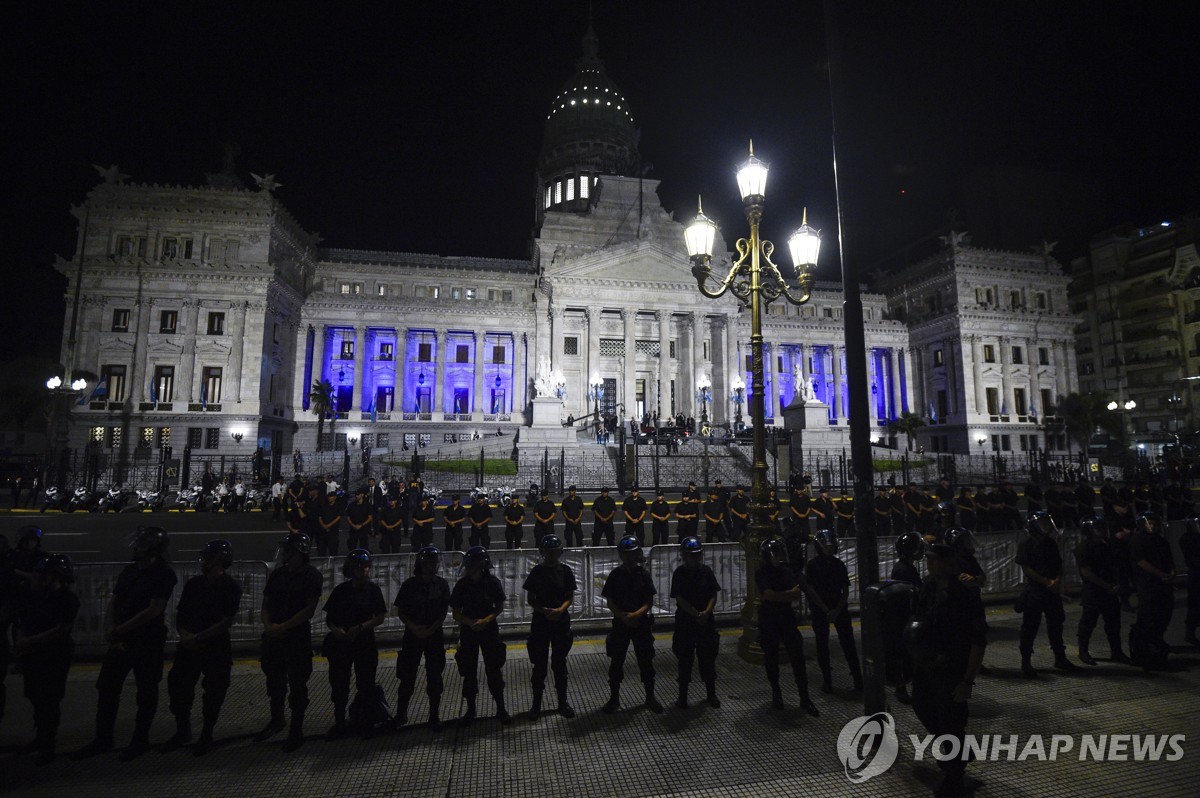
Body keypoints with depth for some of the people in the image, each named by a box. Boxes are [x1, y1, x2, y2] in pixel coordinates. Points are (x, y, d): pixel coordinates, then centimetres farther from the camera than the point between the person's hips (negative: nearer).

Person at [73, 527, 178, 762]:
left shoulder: (164, 574, -14)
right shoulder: (129, 571, 9)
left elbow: (153, 610, -20)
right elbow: (113, 603, 11)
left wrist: (118, 631, -17)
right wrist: (109, 630, -6)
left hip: (148, 642, -7)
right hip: (120, 640, 7)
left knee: (146, 692, 6)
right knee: (107, 688, 12)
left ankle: (140, 740, 20)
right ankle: (103, 739, 29)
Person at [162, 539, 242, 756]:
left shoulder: (231, 586, -9)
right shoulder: (193, 583, 8)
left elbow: (227, 621, -15)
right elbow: (180, 614, 10)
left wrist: (199, 638, -17)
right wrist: (184, 634, -8)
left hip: (217, 648, -5)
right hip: (189, 646, 5)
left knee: (214, 693, 4)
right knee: (177, 686, 7)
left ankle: (206, 736, 23)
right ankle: (182, 731, 29)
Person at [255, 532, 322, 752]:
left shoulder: (311, 575, -9)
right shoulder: (277, 574, 9)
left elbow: (310, 609, -13)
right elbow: (266, 603, 10)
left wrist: (283, 627, -17)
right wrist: (268, 625, -8)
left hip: (298, 637, -6)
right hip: (273, 636, 6)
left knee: (297, 685, 2)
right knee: (274, 680, 19)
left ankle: (297, 730, 15)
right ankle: (276, 721, 39)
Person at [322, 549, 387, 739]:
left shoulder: (373, 589, -2)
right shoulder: (341, 590, 3)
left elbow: (380, 616, -5)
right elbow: (329, 618, 6)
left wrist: (360, 627, -17)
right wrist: (335, 629, -15)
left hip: (365, 643, -1)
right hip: (340, 643, 2)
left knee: (365, 684, 5)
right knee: (339, 684, 6)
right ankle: (339, 724, 20)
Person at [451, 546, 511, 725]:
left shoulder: (493, 583, -8)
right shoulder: (462, 585, -6)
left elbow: (500, 606, 0)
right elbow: (455, 612, 0)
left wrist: (486, 620, -16)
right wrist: (470, 622, -17)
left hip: (489, 629, -1)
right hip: (468, 631, 1)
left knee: (494, 670, 2)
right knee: (469, 671, 8)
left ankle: (501, 708, 14)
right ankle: (470, 709, 24)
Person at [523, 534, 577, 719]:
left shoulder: (565, 570, -1)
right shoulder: (537, 571, -3)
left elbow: (570, 596, 1)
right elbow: (531, 599, -1)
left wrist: (560, 609, -17)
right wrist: (544, 610, -17)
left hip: (561, 621, 1)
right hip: (540, 621, 0)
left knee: (560, 662, 10)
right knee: (539, 663, 7)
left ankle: (563, 701, 24)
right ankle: (536, 703, 20)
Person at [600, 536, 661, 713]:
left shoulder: (643, 575, 0)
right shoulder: (615, 575, -2)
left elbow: (650, 601, -1)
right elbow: (609, 601, -2)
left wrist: (636, 614, -18)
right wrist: (623, 616, -16)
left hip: (641, 623, 0)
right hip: (620, 623, 0)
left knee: (646, 661, 8)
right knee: (616, 661, 7)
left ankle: (650, 697, 24)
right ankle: (614, 698, 22)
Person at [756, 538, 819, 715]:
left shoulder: (787, 571, 5)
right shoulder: (761, 572, -9)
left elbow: (797, 594, -3)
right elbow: (770, 594, -19)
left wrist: (778, 596, -15)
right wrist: (789, 594, -11)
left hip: (787, 618, 3)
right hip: (768, 620, -3)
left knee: (797, 658, -1)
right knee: (771, 659, 7)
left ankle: (804, 698, 6)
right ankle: (776, 693, 25)